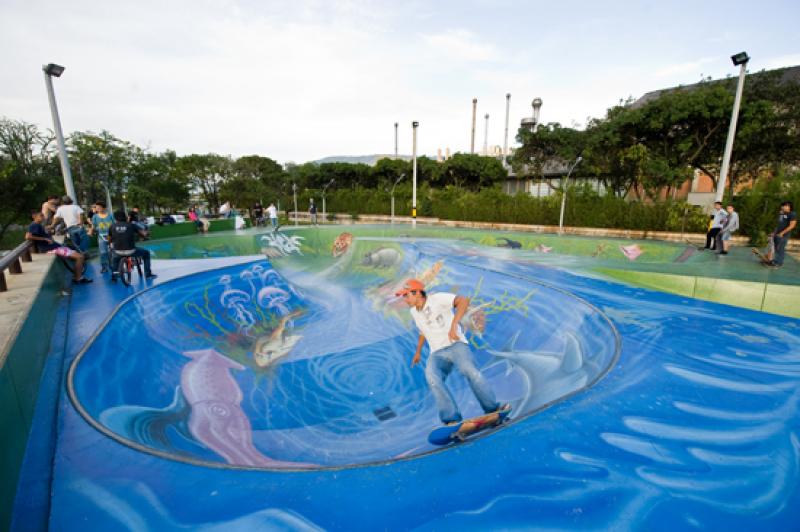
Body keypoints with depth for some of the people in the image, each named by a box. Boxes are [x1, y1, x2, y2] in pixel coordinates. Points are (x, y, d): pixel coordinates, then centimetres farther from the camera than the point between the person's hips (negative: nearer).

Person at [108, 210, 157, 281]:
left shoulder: (112, 226, 5)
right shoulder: (131, 225, -2)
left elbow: (109, 239, 15)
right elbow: (144, 234, -4)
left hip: (118, 252, 3)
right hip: (131, 251, -3)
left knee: (114, 258, 38)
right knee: (146, 253, 24)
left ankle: (113, 276, 32)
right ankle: (148, 274, 19)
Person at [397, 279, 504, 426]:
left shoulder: (438, 299, -9)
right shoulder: (414, 312, 13)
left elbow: (463, 301, -23)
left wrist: (453, 325, -35)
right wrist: (418, 352, 38)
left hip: (456, 345, -4)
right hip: (437, 353, 5)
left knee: (469, 370, -29)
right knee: (432, 378, -26)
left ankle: (493, 409, -11)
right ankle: (451, 418, -24)